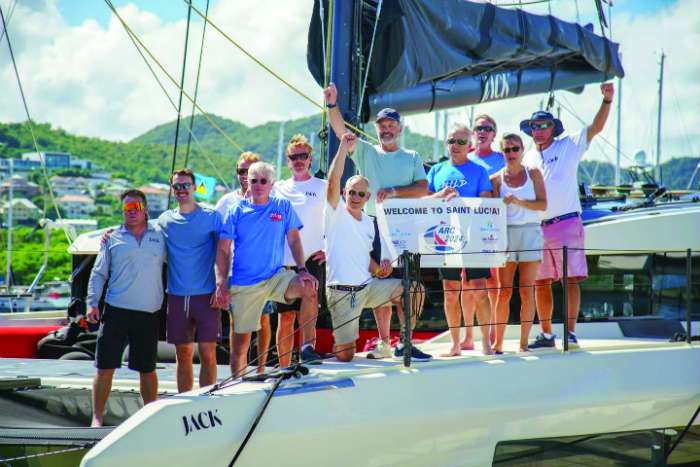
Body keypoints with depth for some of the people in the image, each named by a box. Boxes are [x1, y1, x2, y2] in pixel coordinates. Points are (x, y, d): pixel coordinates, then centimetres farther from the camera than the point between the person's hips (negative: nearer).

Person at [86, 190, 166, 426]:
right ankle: (97, 418, 3)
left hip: (149, 313, 1)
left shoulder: (160, 237, 9)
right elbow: (98, 273, 8)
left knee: (147, 369, 8)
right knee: (105, 367, -4)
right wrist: (92, 303, -1)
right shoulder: (113, 238, 7)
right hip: (116, 310, -1)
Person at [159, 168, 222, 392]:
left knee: (207, 354, -5)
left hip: (205, 295, -3)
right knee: (183, 355, 8)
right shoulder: (165, 220, 10)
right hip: (177, 296, 3)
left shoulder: (212, 217, 0)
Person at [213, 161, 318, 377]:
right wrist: (221, 284, -8)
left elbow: (294, 239, 3)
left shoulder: (283, 207, 5)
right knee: (240, 343, 0)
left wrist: (302, 270, -13)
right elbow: (223, 250, 1)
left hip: (276, 276, 1)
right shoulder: (237, 211, 1)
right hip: (243, 284, -1)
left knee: (309, 286, -28)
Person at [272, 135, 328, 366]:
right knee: (285, 316, 4)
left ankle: (308, 346, -39)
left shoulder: (322, 187, 7)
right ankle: (284, 368, 10)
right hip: (284, 260, 3)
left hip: (312, 258, -3)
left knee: (310, 294, -32)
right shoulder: (278, 189, 14)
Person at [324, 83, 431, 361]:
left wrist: (393, 191, -13)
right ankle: (383, 342, 7)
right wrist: (332, 104, -16)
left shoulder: (412, 158, 12)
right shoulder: (366, 153, 11)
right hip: (374, 227, 0)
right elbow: (341, 131, -2)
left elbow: (423, 189, 0)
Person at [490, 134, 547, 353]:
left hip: (531, 232, 0)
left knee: (527, 291, -1)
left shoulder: (533, 174, 5)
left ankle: (524, 342, 3)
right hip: (506, 234, 0)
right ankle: (498, 342, 4)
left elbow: (543, 204, -3)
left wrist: (518, 201, -14)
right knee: (504, 291, -2)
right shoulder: (496, 179, 5)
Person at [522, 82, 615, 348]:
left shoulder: (569, 147, 3)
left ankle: (571, 332, -7)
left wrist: (607, 100, -19)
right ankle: (546, 334, 14)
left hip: (566, 223, -4)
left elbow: (596, 127, -7)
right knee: (540, 283, 6)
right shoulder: (527, 158, 15)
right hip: (535, 227, 4)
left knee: (571, 279, -8)